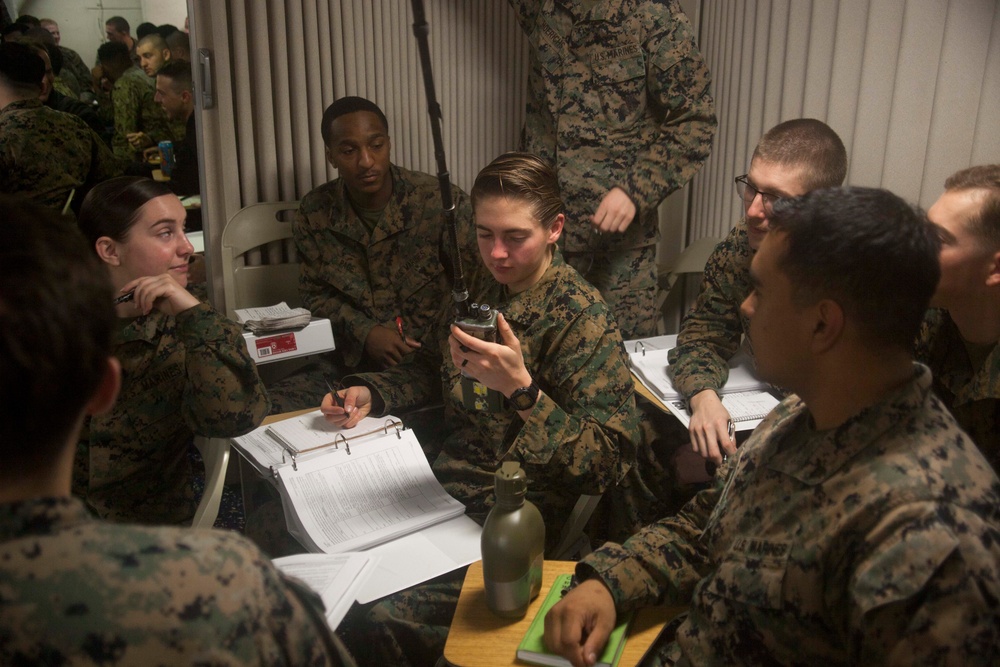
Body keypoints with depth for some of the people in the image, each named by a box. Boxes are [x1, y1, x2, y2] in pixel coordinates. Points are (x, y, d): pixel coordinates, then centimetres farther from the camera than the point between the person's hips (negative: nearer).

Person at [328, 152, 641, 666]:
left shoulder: (582, 320, -14)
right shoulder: (481, 293, 8)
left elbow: (610, 462, -20)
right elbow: (430, 368, 25)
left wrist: (520, 390, -32)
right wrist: (368, 393, 5)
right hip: (444, 488, 7)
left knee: (379, 620, -25)